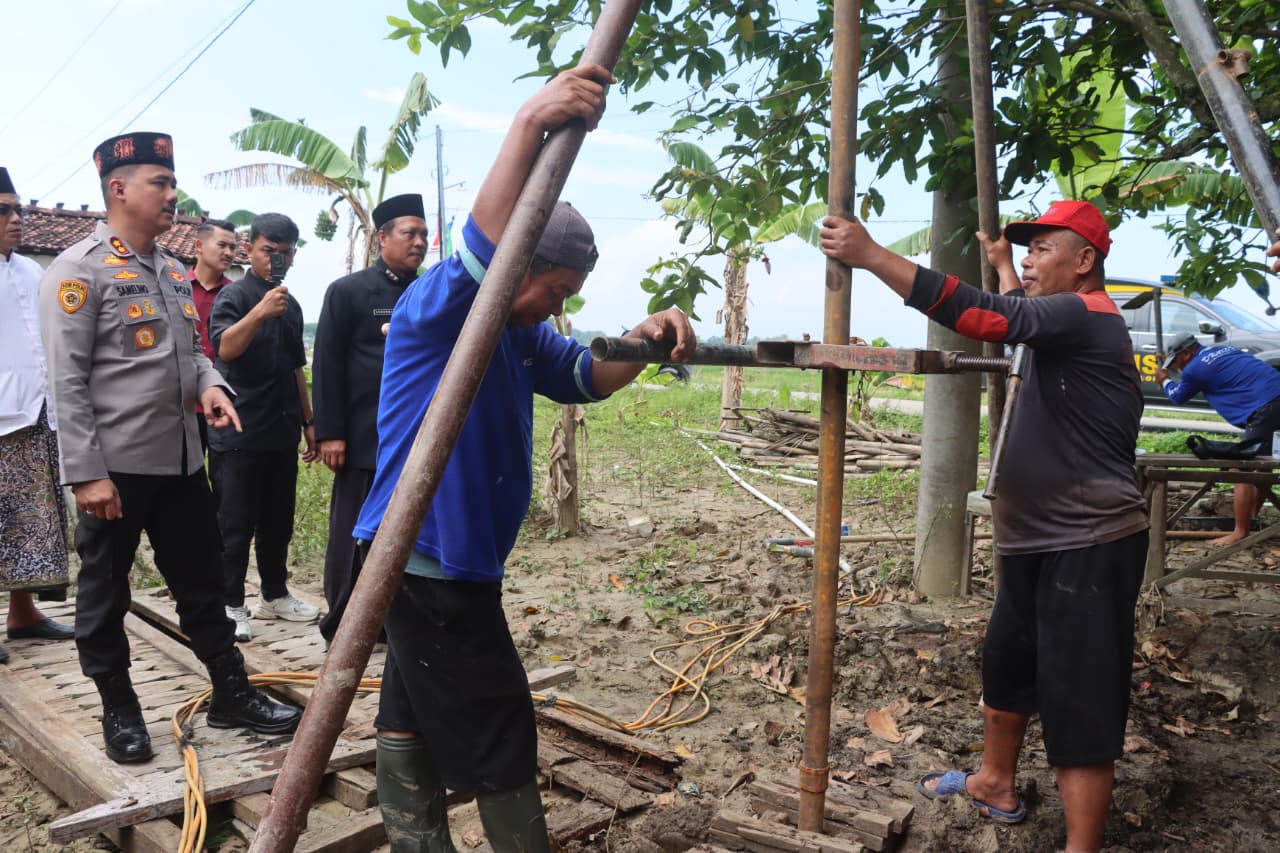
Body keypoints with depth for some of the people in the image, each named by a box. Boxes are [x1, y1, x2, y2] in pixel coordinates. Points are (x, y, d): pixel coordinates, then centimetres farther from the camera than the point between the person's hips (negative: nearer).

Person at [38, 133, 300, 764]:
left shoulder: (174, 271, 12)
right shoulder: (79, 269, -10)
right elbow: (67, 381, -14)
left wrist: (209, 385, -3)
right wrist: (86, 473, -18)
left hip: (182, 462, 7)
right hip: (114, 468, -7)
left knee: (202, 584, 14)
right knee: (104, 595, 9)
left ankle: (232, 695, 25)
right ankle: (119, 712, 24)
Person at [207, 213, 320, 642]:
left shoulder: (291, 306, 14)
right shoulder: (234, 295, -5)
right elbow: (225, 347, -24)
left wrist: (308, 420, 19)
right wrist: (260, 311, -37)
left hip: (281, 433, 6)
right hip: (239, 433, -6)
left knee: (278, 521, 13)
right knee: (236, 525, -1)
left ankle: (274, 594, 26)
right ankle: (231, 606, 8)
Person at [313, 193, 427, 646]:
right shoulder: (347, 291, -1)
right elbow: (327, 365, -5)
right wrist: (330, 432, -12)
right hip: (366, 437, -4)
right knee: (354, 534, 4)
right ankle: (342, 624, 17)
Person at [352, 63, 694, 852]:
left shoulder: (518, 334, 12)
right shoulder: (435, 306, -16)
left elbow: (587, 377, 11)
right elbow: (485, 246, -36)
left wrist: (643, 340, -10)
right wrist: (531, 123, -49)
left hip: (438, 559, 10)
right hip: (429, 560, -10)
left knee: (416, 718, 20)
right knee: (497, 732, 2)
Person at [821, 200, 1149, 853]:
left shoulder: (1085, 315, -16)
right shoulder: (1065, 322, 15)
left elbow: (983, 315, -31)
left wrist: (871, 254, -32)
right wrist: (1003, 265, 48)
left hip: (1088, 546, -11)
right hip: (1039, 539, 11)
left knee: (1079, 699, -6)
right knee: (1006, 663, 22)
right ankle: (996, 783, 41)